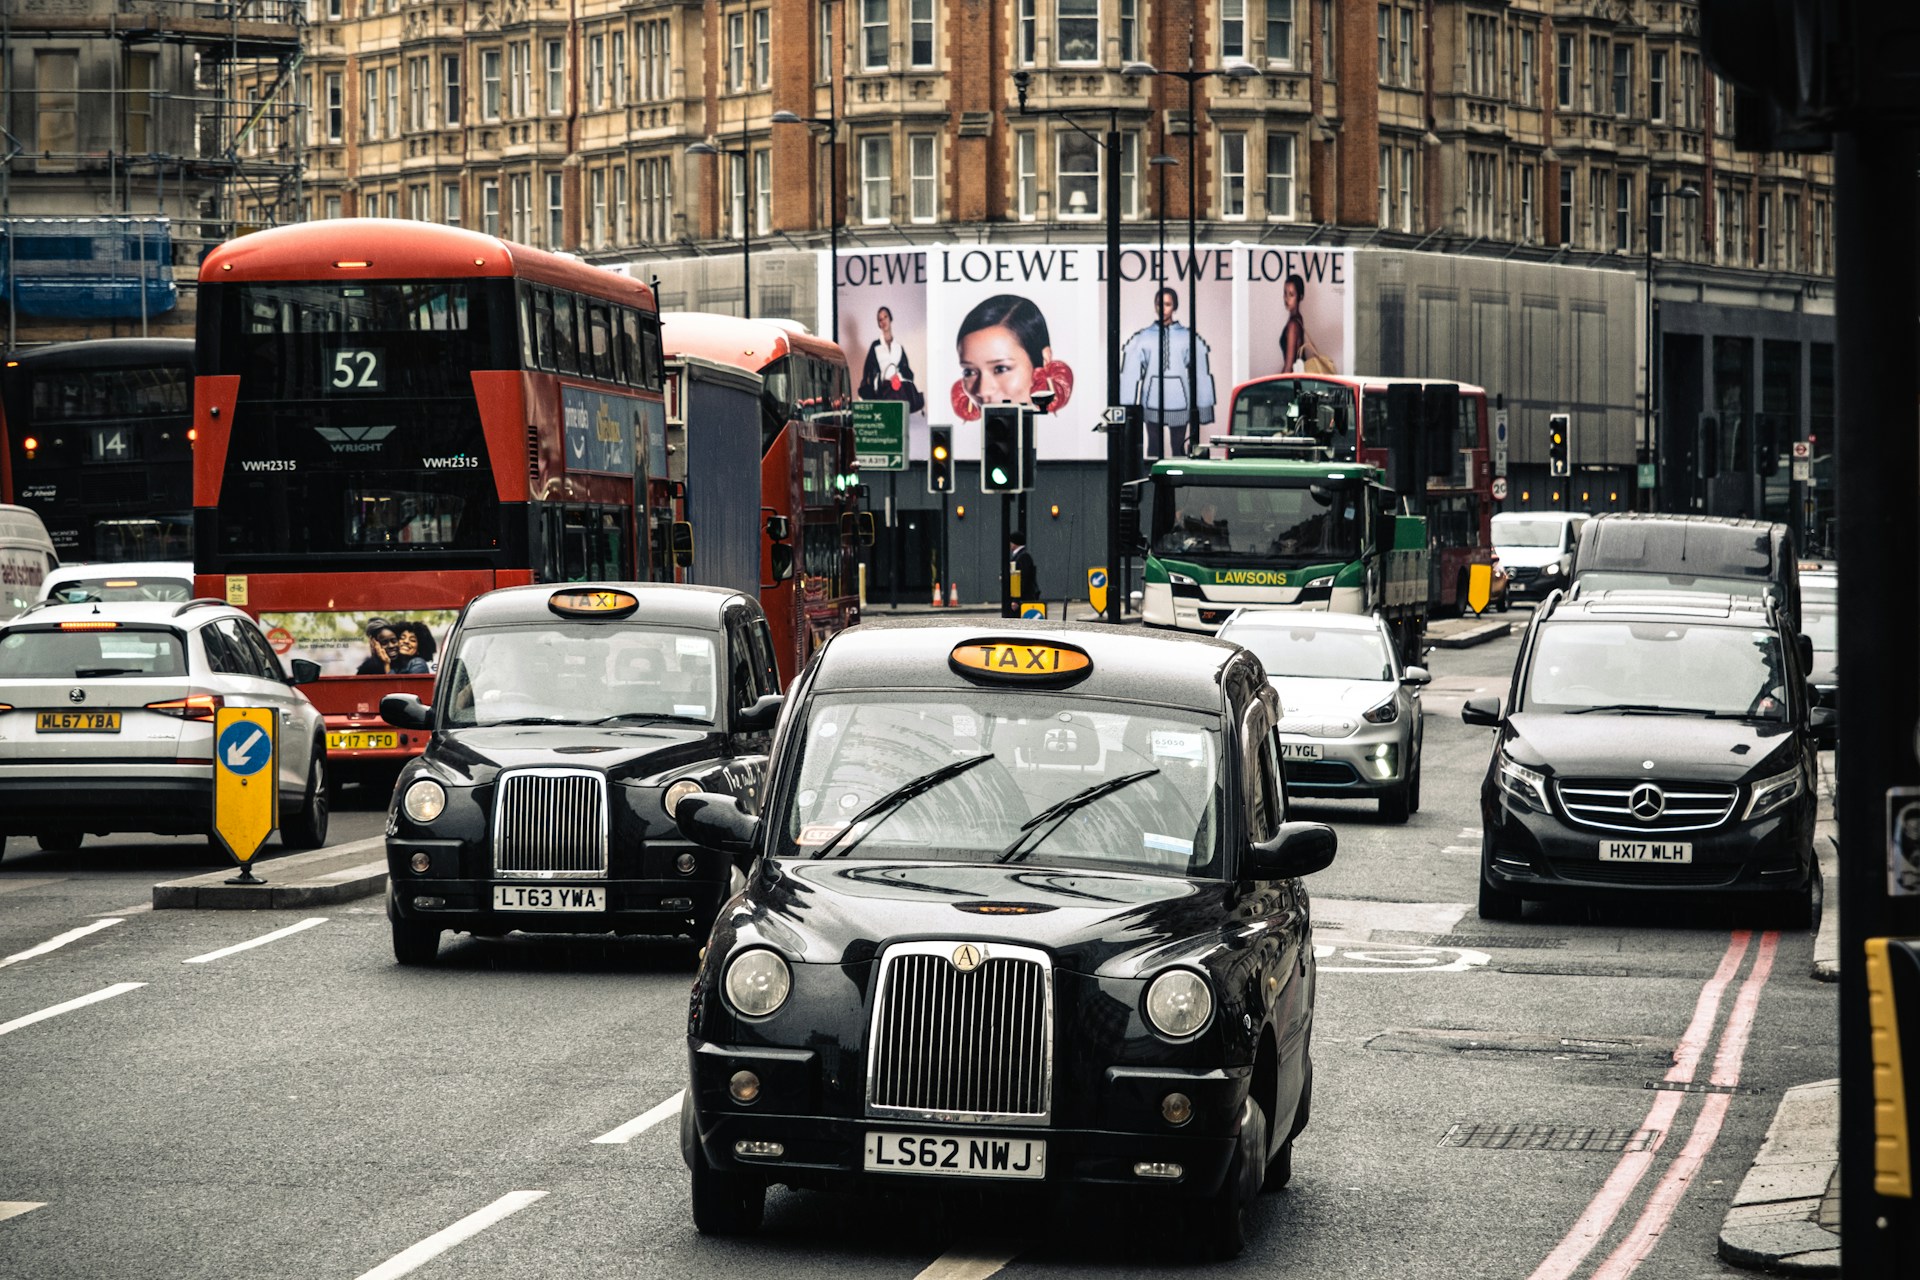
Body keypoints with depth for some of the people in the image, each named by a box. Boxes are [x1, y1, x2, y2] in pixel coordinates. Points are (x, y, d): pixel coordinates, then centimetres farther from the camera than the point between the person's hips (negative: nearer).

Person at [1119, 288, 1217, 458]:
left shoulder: (1188, 338, 3)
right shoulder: (1143, 339, 3)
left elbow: (1201, 374, 5)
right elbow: (1129, 375, 3)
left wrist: (1202, 407, 4)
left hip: (1179, 405, 0)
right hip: (1152, 404, 0)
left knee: (1179, 450, 4)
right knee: (1154, 449, 4)